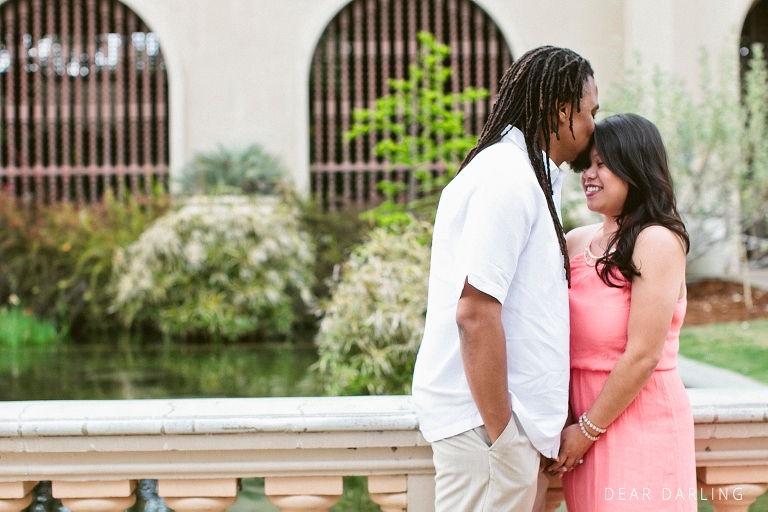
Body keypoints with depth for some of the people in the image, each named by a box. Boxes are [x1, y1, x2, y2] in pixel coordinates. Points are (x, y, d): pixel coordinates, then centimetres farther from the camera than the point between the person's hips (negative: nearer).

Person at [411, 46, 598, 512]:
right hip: (486, 418, -10)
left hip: (494, 412, 10)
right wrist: (500, 435, -19)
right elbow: (475, 313, -22)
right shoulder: (508, 178, -14)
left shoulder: (522, 175, 17)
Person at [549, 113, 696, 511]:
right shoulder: (576, 243, 8)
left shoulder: (657, 243, -10)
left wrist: (589, 428, -10)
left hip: (637, 417, -6)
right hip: (584, 415, 6)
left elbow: (642, 356, -15)